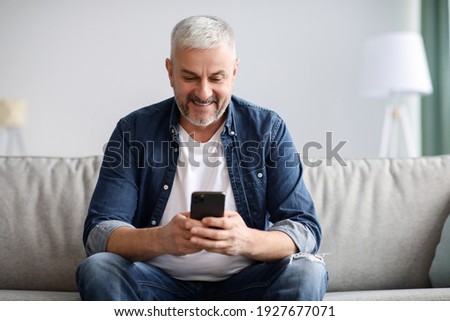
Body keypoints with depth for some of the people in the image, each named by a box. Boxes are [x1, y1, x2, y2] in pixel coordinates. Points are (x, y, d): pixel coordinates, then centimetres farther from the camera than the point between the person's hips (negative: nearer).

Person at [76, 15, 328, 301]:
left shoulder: (268, 129, -1)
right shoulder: (134, 131, -2)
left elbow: (306, 231, -8)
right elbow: (98, 233, -9)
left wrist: (247, 240, -31)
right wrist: (162, 239, -31)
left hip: (243, 283, 0)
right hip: (159, 284, 0)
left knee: (308, 271, -27)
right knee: (98, 268, -28)